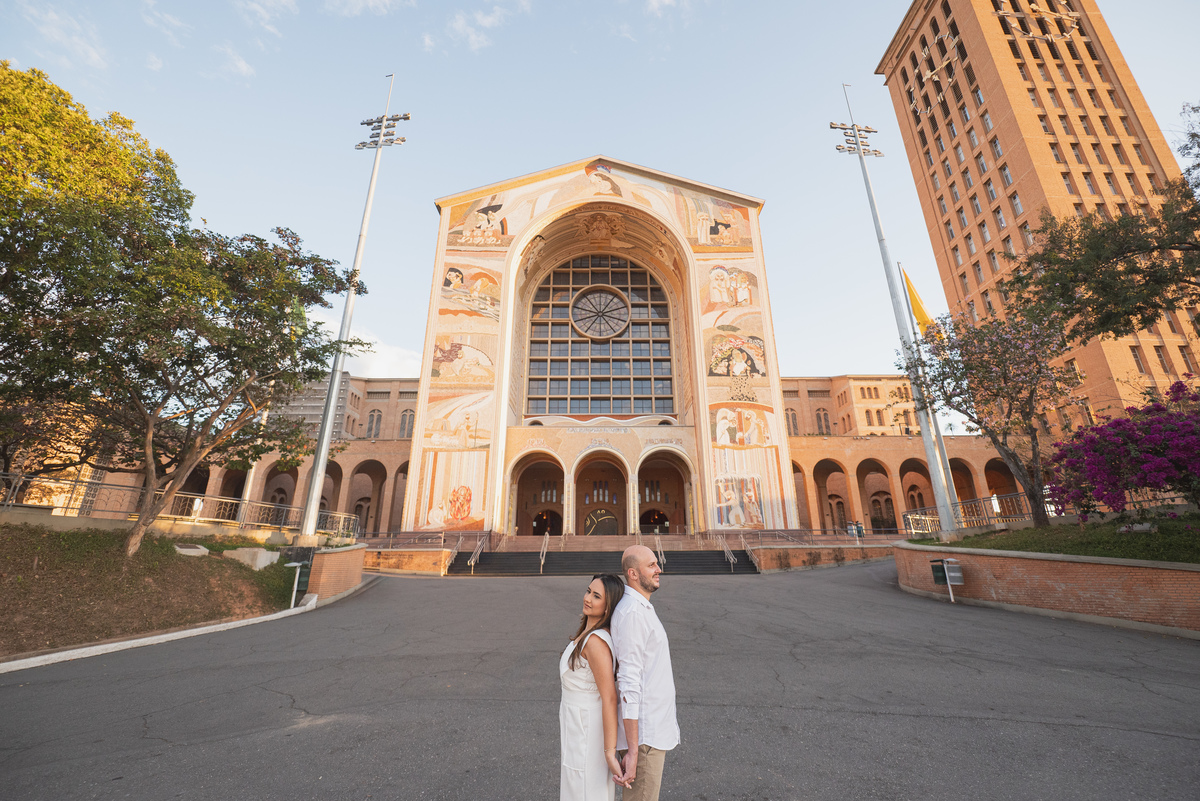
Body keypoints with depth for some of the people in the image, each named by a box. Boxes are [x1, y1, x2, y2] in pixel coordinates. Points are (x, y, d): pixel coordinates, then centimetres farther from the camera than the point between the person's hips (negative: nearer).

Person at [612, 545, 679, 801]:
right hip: (643, 734, -10)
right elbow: (629, 682, -25)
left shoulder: (642, 609, 10)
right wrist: (633, 751, -22)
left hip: (655, 727, 10)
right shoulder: (631, 612, -23)